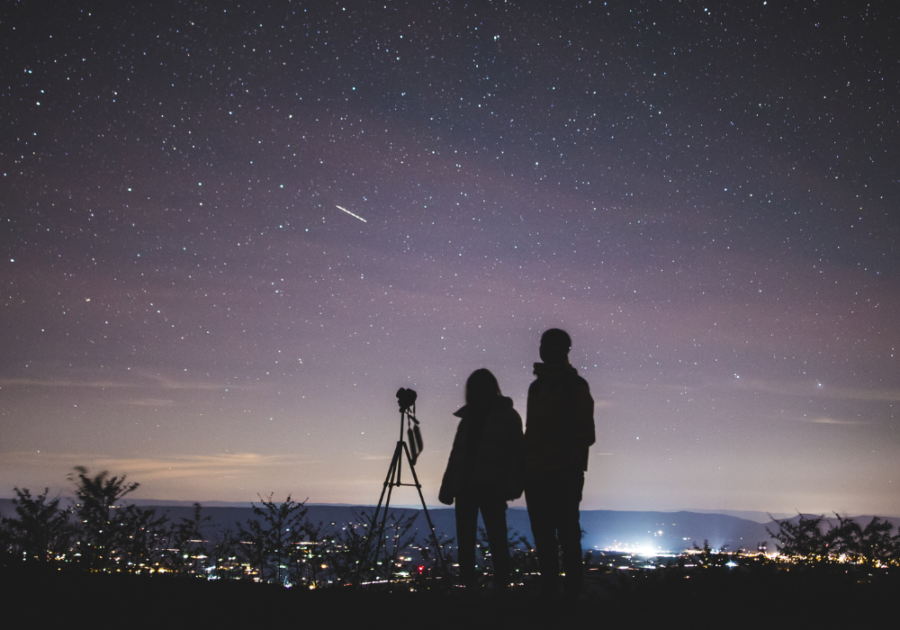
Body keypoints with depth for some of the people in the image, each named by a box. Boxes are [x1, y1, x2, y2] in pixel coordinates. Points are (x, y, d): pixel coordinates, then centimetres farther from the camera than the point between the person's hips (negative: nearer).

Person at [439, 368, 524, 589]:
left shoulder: (507, 416, 5)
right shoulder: (467, 418, 19)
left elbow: (515, 452, -4)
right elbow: (456, 455, 17)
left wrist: (512, 484, -17)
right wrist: (447, 488, 8)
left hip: (491, 486, -5)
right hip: (465, 486, 5)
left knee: (497, 540, -7)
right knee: (464, 542, 4)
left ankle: (501, 588, -6)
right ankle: (468, 587, 9)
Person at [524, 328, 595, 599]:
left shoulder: (574, 385, -2)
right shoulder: (537, 386, 18)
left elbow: (584, 432, -8)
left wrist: (574, 468, -17)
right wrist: (525, 468, 13)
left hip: (563, 475, -7)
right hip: (536, 474, 7)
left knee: (567, 535, -4)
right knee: (543, 537, 8)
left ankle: (573, 590, 0)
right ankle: (549, 590, 13)